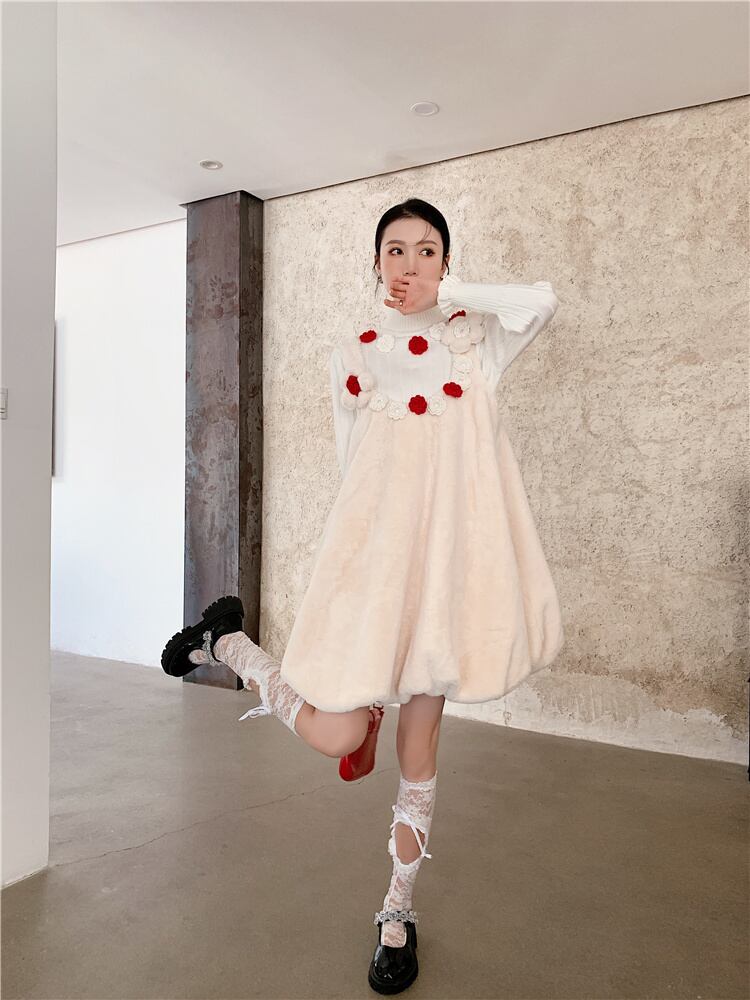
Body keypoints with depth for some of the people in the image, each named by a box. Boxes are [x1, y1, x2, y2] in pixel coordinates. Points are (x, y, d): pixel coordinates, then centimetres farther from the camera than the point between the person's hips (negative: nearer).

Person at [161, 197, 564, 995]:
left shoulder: (473, 339, 9)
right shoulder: (353, 354, 6)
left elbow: (541, 300, -10)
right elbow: (354, 465, 8)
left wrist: (449, 293, -3)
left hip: (448, 547, 2)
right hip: (376, 544, -1)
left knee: (420, 737, 9)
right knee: (337, 735, -7)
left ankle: (397, 914, 27)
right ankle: (224, 641, 19)